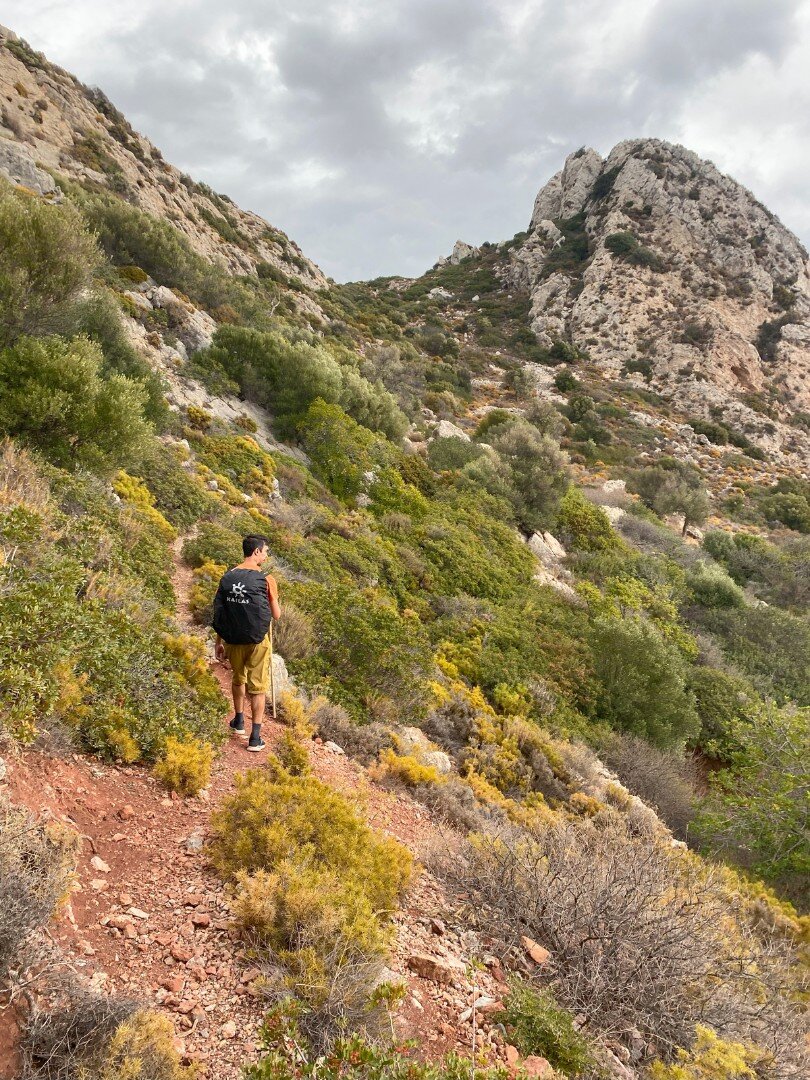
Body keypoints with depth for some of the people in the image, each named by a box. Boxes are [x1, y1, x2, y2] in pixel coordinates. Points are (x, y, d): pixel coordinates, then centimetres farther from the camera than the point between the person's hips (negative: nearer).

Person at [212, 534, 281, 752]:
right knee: (258, 688, 6)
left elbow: (218, 614, 2)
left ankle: (239, 721, 44)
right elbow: (276, 615, -8)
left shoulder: (227, 578, -1)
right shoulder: (266, 580, -13)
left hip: (233, 640, 4)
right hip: (258, 640, -4)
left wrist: (219, 643, 11)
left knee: (238, 679, 27)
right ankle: (255, 738, 8)